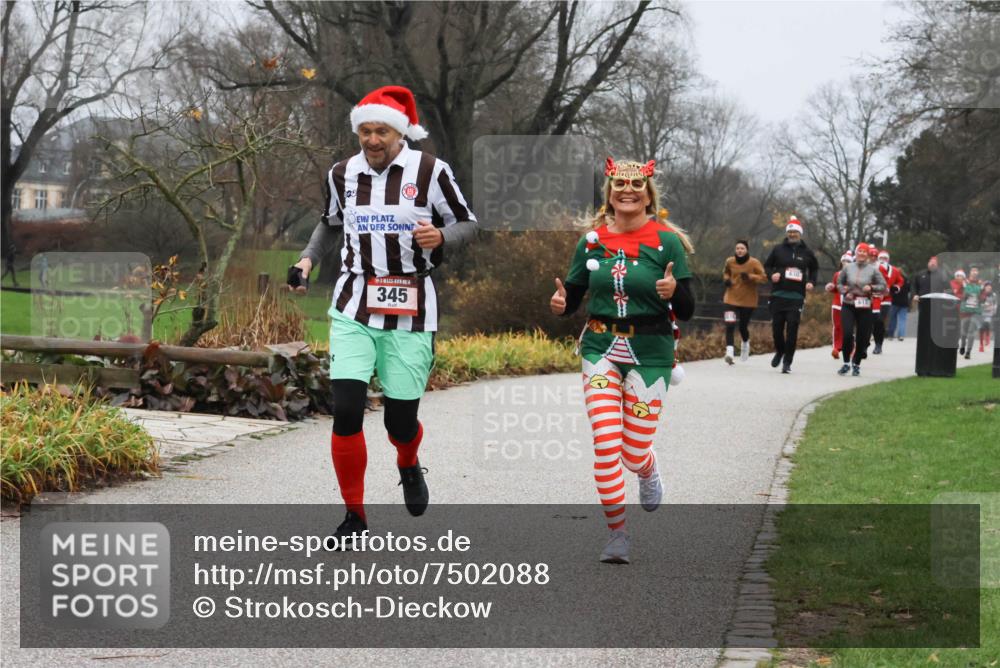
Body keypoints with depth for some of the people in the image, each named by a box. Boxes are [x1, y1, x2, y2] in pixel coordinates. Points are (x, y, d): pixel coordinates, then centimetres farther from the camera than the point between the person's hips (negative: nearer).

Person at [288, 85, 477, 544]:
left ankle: (409, 467, 41)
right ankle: (354, 516, 3)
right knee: (346, 411, -12)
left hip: (410, 311, -2)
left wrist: (439, 236, -19)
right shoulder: (342, 175, 7)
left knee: (401, 420, 2)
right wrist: (308, 260, 9)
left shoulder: (429, 171, -5)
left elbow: (467, 225, 2)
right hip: (353, 309, 2)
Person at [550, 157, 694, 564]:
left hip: (649, 354, -2)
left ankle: (649, 471, 39)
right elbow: (573, 295, 12)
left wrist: (674, 292, -27)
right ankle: (617, 534, 2)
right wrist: (559, 304, -11)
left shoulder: (666, 242, -5)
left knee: (634, 455, 0)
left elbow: (686, 312, -5)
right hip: (601, 349, 2)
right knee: (605, 442, -12)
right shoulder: (592, 241, 3)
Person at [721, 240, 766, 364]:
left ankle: (745, 343, 43)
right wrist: (726, 279, -2)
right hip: (731, 299, 1)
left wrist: (750, 276, -24)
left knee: (743, 326, 9)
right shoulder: (730, 262, 0)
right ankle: (729, 352, -20)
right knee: (729, 325, -16)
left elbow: (764, 278, -10)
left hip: (748, 301, -1)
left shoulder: (754, 263, -9)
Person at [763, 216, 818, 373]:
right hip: (778, 295, 1)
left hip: (797, 297, -1)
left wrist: (811, 282, 5)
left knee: (792, 329, -8)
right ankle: (779, 351, 31)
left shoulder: (807, 252, 7)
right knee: (777, 327, 3)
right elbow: (767, 265, 13)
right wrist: (772, 274, -8)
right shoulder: (778, 249, 5)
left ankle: (787, 361, -3)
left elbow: (814, 268, 22)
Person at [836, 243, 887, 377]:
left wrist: (871, 288, -16)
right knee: (847, 334, -15)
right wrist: (845, 292, -4)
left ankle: (856, 364, 22)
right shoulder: (848, 268, 3)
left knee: (862, 337, 4)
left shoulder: (873, 270, 0)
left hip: (865, 308, 0)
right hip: (848, 306, 0)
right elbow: (839, 283, 14)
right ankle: (846, 363, 1)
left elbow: (883, 286, 2)